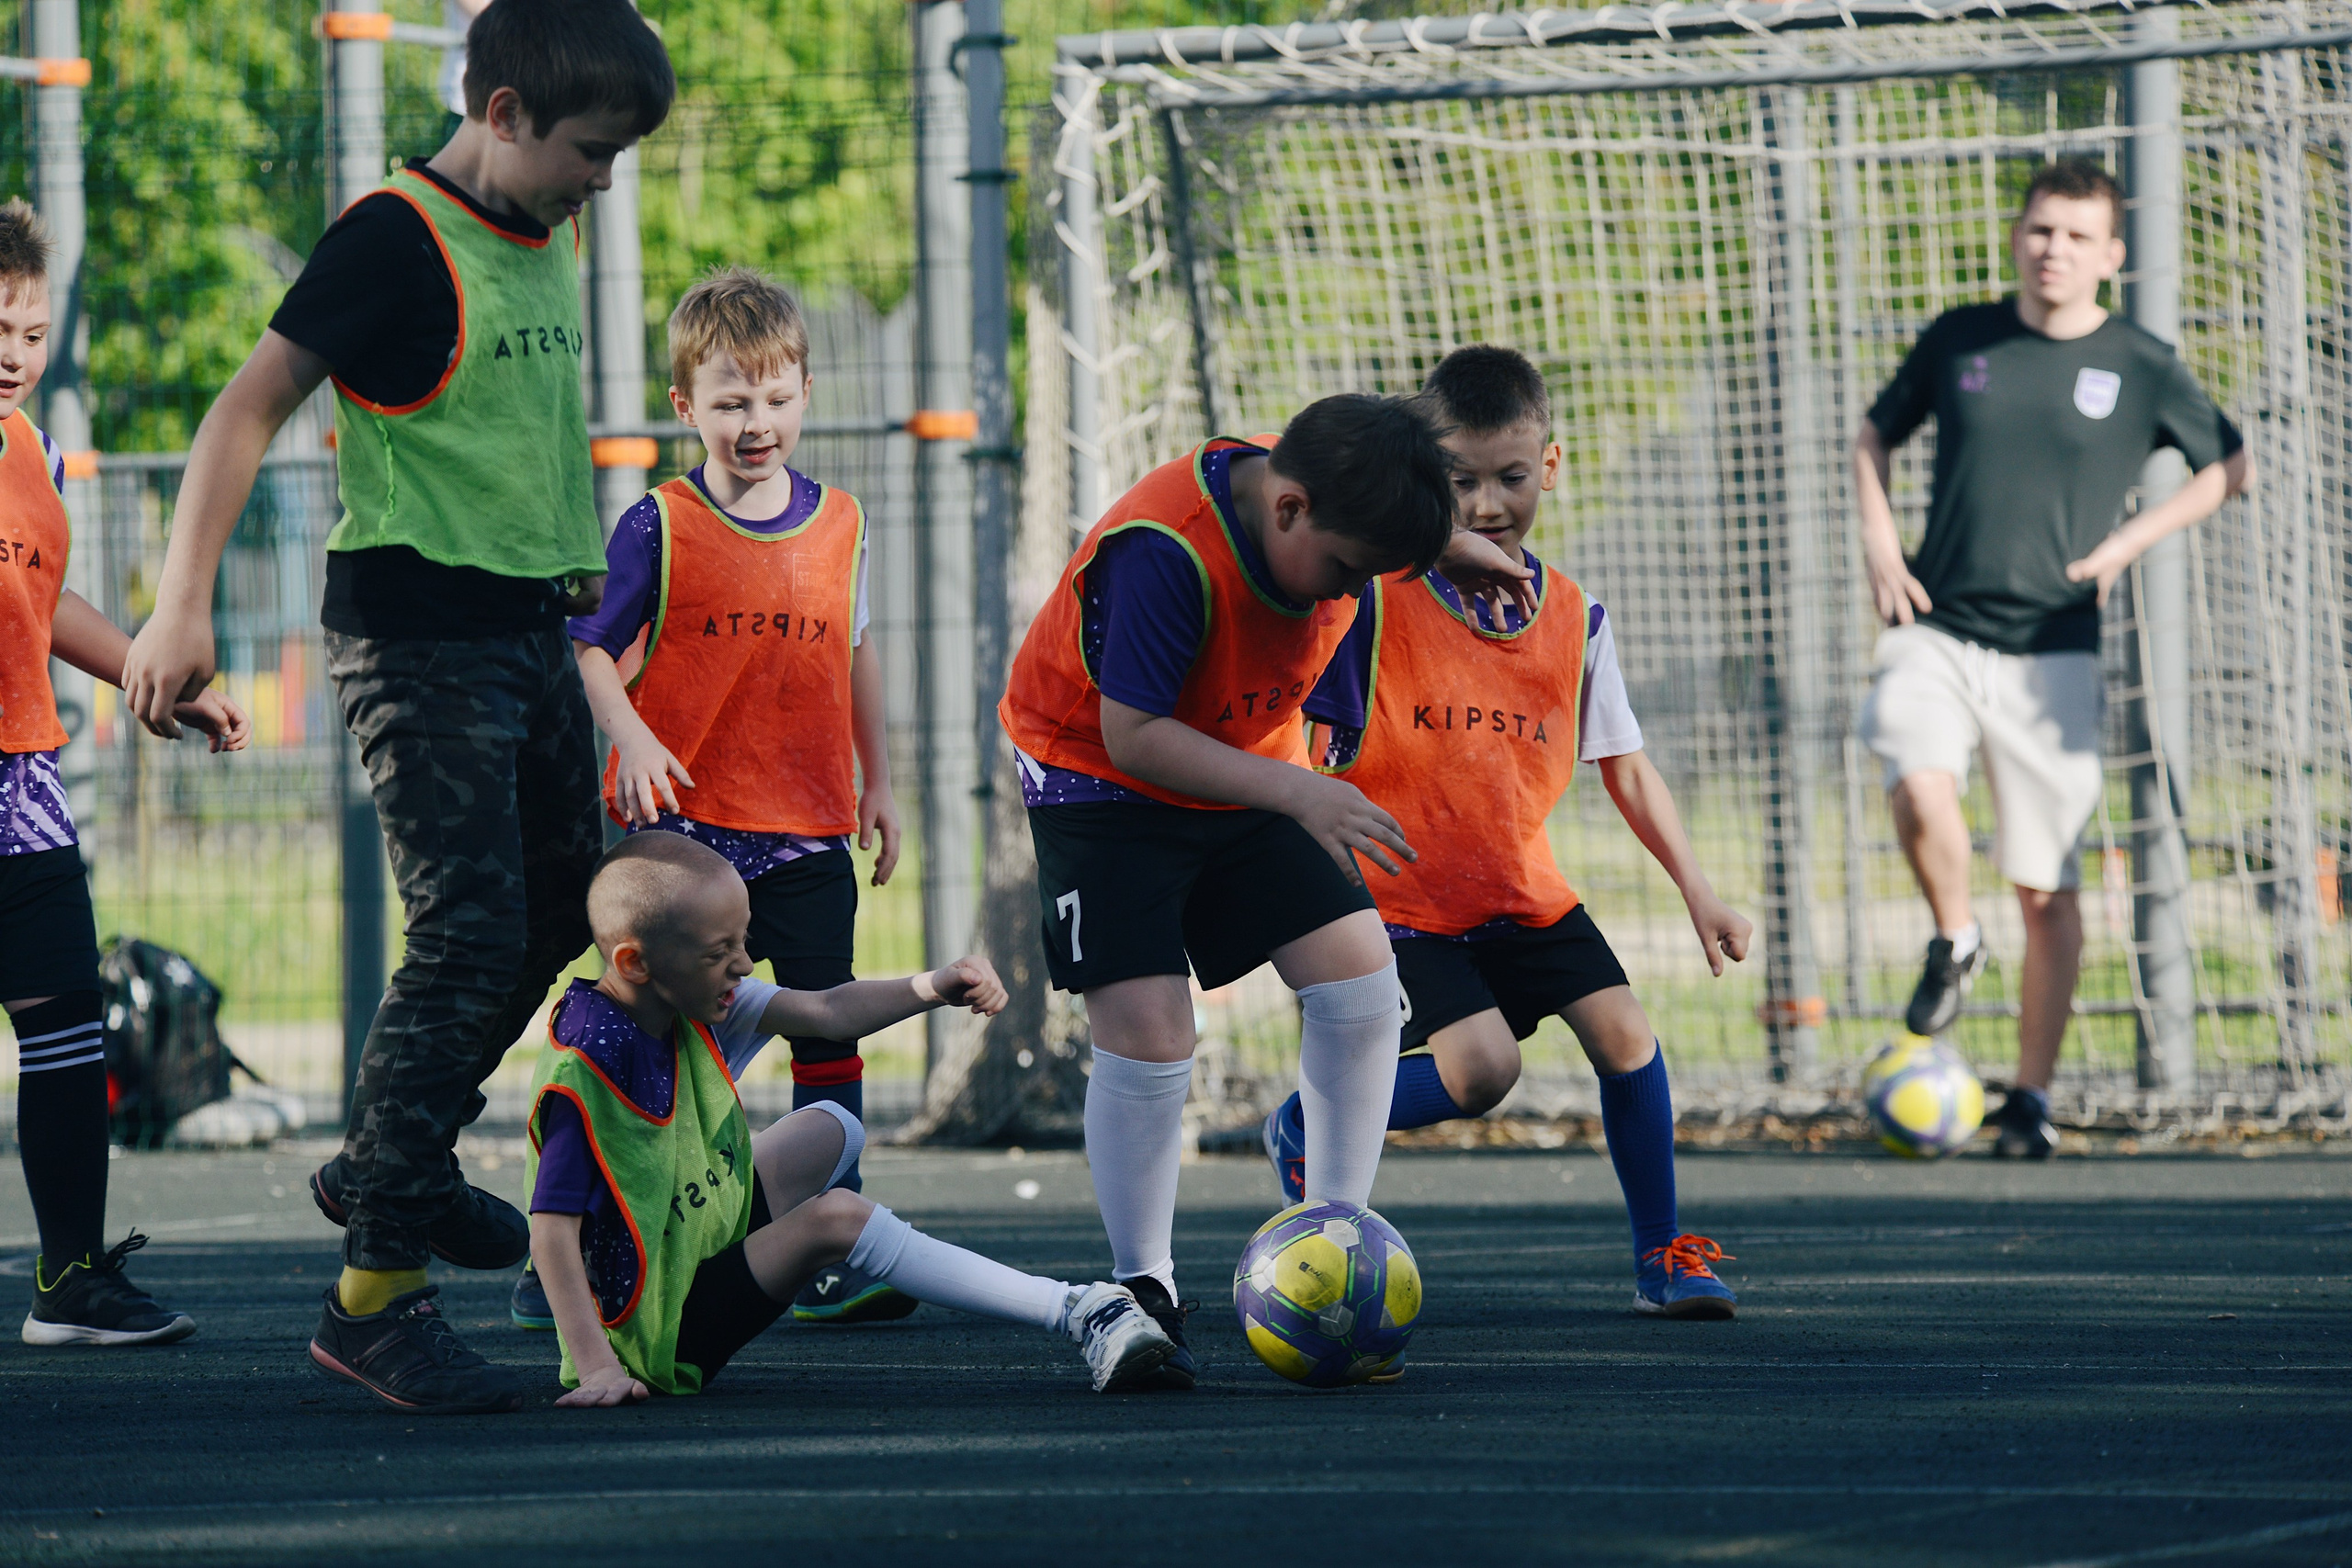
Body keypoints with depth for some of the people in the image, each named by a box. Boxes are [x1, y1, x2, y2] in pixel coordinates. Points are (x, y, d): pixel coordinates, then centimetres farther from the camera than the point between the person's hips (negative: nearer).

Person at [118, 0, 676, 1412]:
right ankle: (376, 1291, -13)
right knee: (469, 935, -15)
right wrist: (184, 606, -24)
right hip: (419, 638, -9)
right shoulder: (396, 239, -14)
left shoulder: (553, 239, 12)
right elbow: (250, 409, -16)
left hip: (533, 631, 9)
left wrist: (580, 547, 35)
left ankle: (391, 1167, 32)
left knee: (561, 912, 15)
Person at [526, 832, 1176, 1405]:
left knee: (831, 1128, 23)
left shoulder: (689, 999, -3)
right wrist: (598, 1369, -35)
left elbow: (824, 1013, 2)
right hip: (659, 1335, -10)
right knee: (836, 1217, -24)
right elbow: (552, 1231, -30)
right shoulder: (585, 1074, -28)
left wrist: (933, 989, -14)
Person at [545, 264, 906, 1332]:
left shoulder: (839, 524, 8)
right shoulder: (659, 529, -4)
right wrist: (631, 738, -20)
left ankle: (832, 1259, 6)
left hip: (808, 835, 4)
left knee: (830, 1036, 1)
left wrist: (877, 783, 22)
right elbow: (588, 646, -4)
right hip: (680, 825, -3)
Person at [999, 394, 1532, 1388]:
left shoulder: (1324, 499, -14)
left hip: (1250, 767, 6)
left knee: (1358, 978, -7)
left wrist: (1451, 544, 14)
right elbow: (1133, 736, -34)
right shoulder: (1164, 551, -35)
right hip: (1100, 781, -6)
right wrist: (1294, 792, -40)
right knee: (1147, 1035, -16)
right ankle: (1141, 1294, 1)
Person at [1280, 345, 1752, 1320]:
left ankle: (1661, 1256, 9)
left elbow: (1626, 768, 9)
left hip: (1522, 891, 5)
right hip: (1399, 897, -5)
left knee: (1623, 1032, -9)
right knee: (1481, 1067, -22)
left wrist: (1697, 890, 3)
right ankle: (1305, 1130, 5)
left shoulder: (1574, 620, 0)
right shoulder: (1376, 600, -15)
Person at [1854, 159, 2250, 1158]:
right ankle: (1953, 941, 3)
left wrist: (2128, 543, -1)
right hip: (1936, 629, 1)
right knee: (1921, 794, -28)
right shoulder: (1958, 341, 5)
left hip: (2051, 652, 0)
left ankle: (2031, 1097, 13)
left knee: (2047, 890, 1)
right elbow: (1875, 438, 20)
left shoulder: (2141, 370, 0)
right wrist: (1879, 542, 3)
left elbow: (2229, 469, 12)